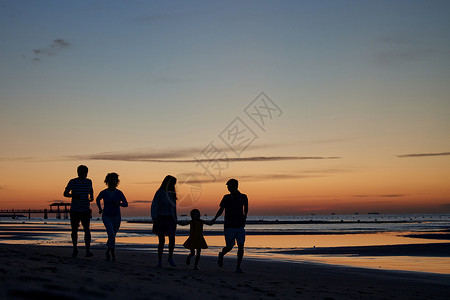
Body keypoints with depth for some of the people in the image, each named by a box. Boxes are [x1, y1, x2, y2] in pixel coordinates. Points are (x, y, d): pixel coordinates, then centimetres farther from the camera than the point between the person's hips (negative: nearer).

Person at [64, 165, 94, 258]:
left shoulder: (88, 181, 1)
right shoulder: (72, 182, -6)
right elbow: (65, 193, -3)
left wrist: (91, 196, 1)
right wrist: (73, 195, -22)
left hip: (86, 210, 1)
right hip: (74, 210, -1)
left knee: (87, 229, -13)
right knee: (74, 230, 7)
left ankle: (88, 251, -16)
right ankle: (75, 249, 26)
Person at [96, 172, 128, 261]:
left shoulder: (119, 193, -8)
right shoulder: (103, 193, -6)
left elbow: (126, 204, -7)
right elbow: (98, 199, 15)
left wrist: (119, 203, -25)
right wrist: (100, 209, 10)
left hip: (116, 217, 2)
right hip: (106, 217, -2)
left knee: (112, 235, 17)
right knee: (111, 234, -23)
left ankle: (108, 250, 43)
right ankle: (113, 254, -17)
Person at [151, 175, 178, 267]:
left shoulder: (172, 194, 13)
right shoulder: (159, 193, -3)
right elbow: (154, 206, -10)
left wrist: (175, 221, 16)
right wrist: (154, 218, -22)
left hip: (170, 219, 4)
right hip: (161, 218, -4)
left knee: (172, 238, -12)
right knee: (161, 240, -6)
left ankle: (170, 258, 5)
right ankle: (159, 261, 6)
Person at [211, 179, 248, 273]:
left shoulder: (243, 197, 3)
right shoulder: (227, 198, -2)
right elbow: (221, 209, 6)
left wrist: (244, 217, 14)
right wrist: (215, 218, -4)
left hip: (240, 226, 2)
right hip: (229, 226, -2)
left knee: (241, 246, -9)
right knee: (229, 247, -1)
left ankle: (238, 267, 0)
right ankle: (221, 255, 32)